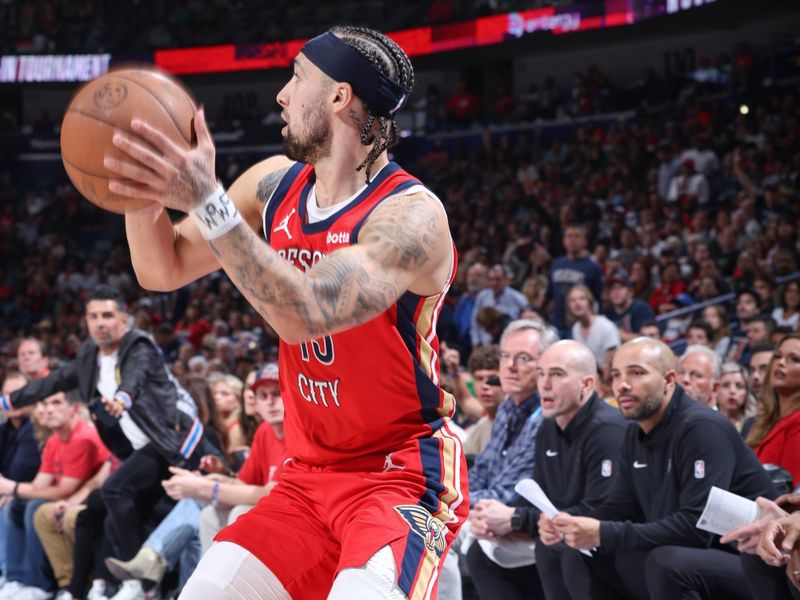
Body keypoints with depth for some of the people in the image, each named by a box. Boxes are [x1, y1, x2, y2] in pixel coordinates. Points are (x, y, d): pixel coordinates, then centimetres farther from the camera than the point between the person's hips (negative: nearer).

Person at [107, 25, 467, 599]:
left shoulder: (412, 215, -21)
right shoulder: (275, 185, 3)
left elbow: (304, 315, -34)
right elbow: (162, 270, 9)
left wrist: (208, 203, -39)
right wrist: (143, 191, -11)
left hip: (403, 475, -7)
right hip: (310, 474, 7)